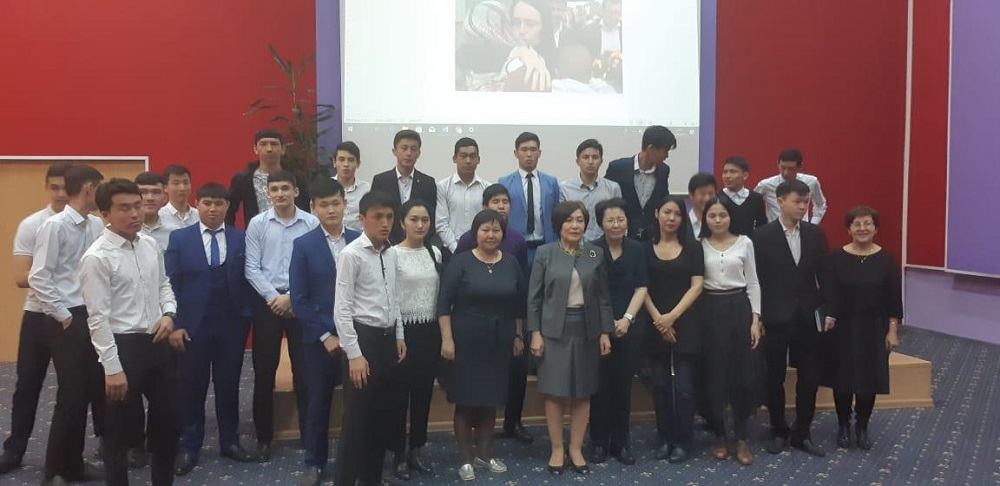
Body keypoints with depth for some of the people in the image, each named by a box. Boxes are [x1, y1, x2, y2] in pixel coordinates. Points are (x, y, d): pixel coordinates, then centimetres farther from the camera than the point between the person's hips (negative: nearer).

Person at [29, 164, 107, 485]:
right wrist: (64, 316, -12)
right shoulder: (55, 226, -12)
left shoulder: (96, 225, 7)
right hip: (67, 320, -7)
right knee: (72, 395, -1)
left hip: (94, 315, 7)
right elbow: (38, 278, -14)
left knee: (96, 389, 11)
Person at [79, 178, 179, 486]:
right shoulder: (97, 257, -15)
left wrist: (168, 313, -2)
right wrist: (112, 368, -18)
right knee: (118, 428, 8)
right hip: (122, 345, -7)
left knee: (168, 419, 17)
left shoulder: (150, 245, 4)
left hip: (157, 342, 7)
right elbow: (98, 317, -16)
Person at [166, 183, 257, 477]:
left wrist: (247, 317, -3)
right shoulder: (179, 238, 1)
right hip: (192, 324, -1)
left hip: (231, 324, 1)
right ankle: (188, 447, 18)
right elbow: (170, 284, -2)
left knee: (228, 385, 10)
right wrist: (175, 324, -8)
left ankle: (230, 442, 23)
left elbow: (247, 280, 4)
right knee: (191, 388, 7)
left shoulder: (241, 239, 4)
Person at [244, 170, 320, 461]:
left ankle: (309, 435, 18)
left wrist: (290, 297, -10)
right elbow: (251, 268, -1)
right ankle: (264, 438, 20)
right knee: (264, 372, 7)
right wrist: (273, 297, -9)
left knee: (304, 370, 5)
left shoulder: (312, 224, -3)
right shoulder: (257, 224, 2)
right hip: (266, 301, 1)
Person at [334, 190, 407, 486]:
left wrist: (399, 335, 14)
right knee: (357, 417, -1)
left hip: (387, 337, 7)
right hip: (364, 337, -7)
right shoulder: (351, 254, -14)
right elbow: (342, 309, -16)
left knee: (386, 413, 15)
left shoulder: (390, 254, 8)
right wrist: (354, 354, -18)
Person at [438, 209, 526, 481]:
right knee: (465, 400, 2)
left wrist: (519, 336, 11)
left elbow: (519, 303, 12)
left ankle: (483, 453, 26)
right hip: (466, 340, -4)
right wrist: (447, 338, -14)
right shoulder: (461, 261, -7)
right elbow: (444, 303, -8)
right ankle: (465, 458, 15)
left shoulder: (511, 263, 5)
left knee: (491, 399, 11)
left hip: (499, 342, 4)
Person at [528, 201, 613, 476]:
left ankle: (576, 448, 19)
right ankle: (557, 449, 15)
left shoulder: (596, 255, 4)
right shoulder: (545, 253, -2)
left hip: (586, 331, 2)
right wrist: (535, 333, -7)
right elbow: (534, 296, -2)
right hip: (554, 330, -2)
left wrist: (605, 332, 1)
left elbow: (604, 297, 6)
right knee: (554, 392, 2)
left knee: (583, 392, 7)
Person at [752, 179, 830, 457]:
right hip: (775, 318, -3)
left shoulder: (815, 234, 4)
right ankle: (779, 431, 24)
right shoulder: (763, 236, -7)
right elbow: (757, 279, -6)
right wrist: (757, 317, -7)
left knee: (809, 377, 7)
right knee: (775, 378, 8)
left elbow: (823, 273, 7)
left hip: (806, 316, 3)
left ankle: (802, 433, 22)